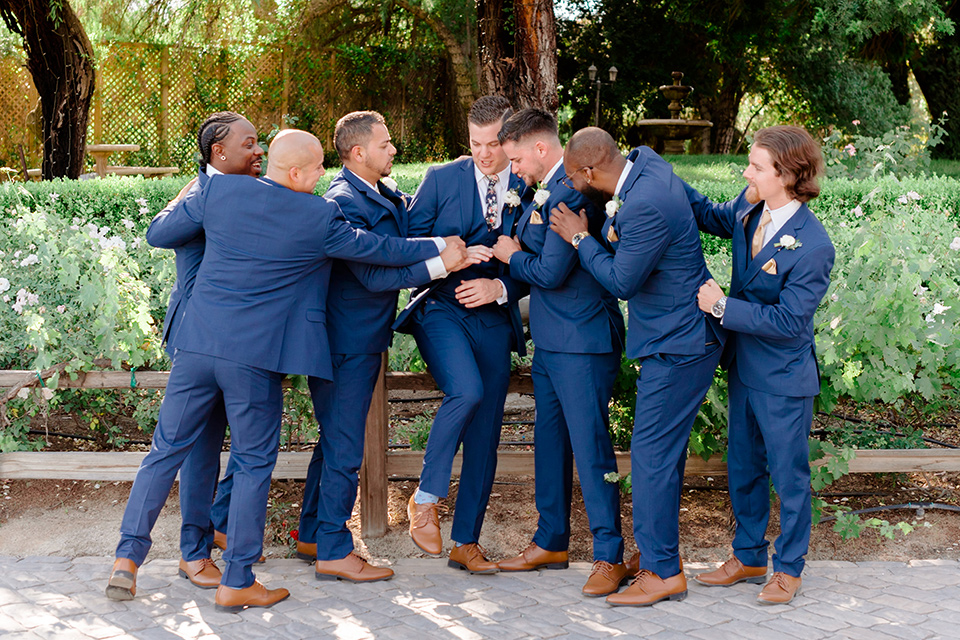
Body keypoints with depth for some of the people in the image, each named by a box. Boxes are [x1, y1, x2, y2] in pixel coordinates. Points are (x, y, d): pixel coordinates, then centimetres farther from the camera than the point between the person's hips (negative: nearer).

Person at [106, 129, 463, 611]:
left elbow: (157, 235, 12)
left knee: (166, 449, 13)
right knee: (254, 464, 8)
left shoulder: (218, 191, 1)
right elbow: (382, 250, 4)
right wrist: (440, 248, 19)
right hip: (256, 356, -4)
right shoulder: (319, 217, -7)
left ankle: (127, 558, 11)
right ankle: (236, 582, 11)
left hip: (197, 343, 4)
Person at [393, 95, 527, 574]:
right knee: (466, 390, -29)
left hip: (494, 319, 3)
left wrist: (500, 288, -12)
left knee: (485, 434, 4)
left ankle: (466, 543, 16)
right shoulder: (441, 179, 2)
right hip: (441, 308, -2)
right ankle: (425, 499, -11)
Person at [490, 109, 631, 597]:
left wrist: (512, 257, -3)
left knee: (589, 446, -5)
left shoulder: (571, 193, -19)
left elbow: (552, 272, -20)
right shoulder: (545, 190, 12)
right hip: (550, 338, 10)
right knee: (550, 441, 16)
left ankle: (609, 557, 2)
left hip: (581, 340, -10)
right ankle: (551, 542, 28)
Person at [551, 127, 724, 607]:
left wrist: (580, 239, -6)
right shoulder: (645, 162, 3)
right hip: (677, 337, 10)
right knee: (661, 449, 17)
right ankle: (658, 547, 28)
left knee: (652, 454, -6)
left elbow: (621, 281, -18)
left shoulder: (645, 209, -26)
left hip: (677, 346, -10)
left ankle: (663, 572, 1)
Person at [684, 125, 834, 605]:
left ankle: (788, 569, 23)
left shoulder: (812, 247, -25)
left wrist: (723, 306, -20)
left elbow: (788, 321, -24)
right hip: (744, 367, 8)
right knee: (743, 468, 18)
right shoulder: (749, 209, -4)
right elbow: (712, 216, 19)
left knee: (788, 475, 7)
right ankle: (748, 558, 33)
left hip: (784, 378, -8)